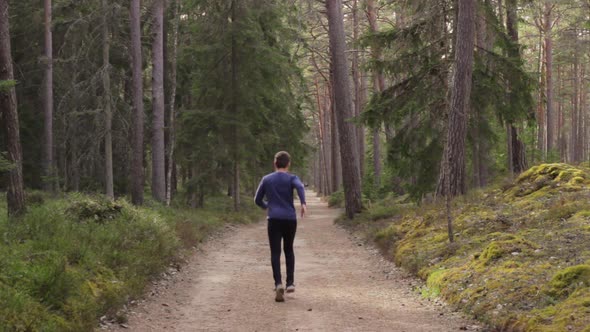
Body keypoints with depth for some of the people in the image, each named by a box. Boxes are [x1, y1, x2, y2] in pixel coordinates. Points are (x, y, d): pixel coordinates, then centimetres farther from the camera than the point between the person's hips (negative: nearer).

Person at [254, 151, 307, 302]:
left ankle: (278, 283, -23)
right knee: (288, 250, 19)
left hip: (274, 219, 0)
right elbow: (300, 186, -19)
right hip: (290, 219, 0)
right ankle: (290, 282, 17)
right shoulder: (291, 178, 4)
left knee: (275, 252, -4)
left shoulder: (266, 179, 10)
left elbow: (257, 200, 17)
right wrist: (303, 203, -30)